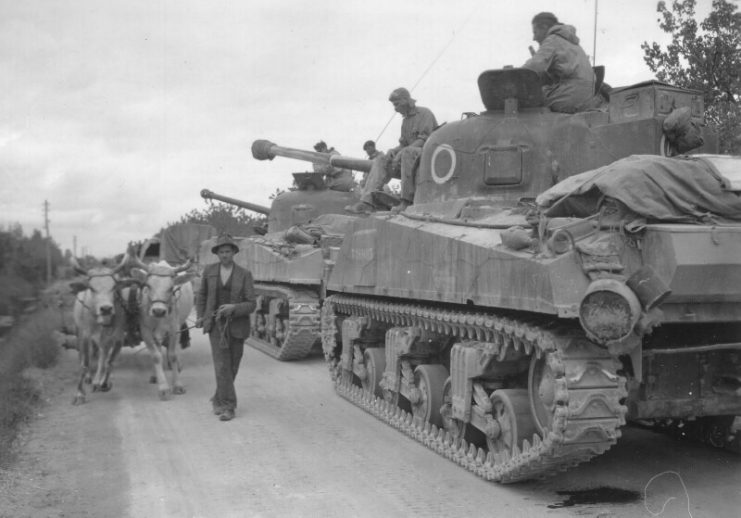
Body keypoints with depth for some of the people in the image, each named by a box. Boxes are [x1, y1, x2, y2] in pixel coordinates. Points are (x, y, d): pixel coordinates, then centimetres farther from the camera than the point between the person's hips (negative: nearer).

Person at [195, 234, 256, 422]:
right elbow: (202, 295, 18)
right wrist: (200, 317, 9)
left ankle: (219, 400, 28)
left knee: (232, 367, 8)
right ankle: (228, 406, -6)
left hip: (237, 326, 0)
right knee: (222, 366, -10)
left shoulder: (244, 274, -3)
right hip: (216, 324, 0)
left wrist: (233, 308, -22)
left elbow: (251, 304, -6)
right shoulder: (209, 271, 3)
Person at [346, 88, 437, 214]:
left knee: (408, 152, -38)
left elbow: (424, 140, -18)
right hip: (409, 158, 8)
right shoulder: (406, 121, 19)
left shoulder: (424, 113, -6)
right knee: (381, 160, -10)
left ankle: (407, 200, -35)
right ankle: (367, 201, -27)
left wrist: (401, 152, -25)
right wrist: (393, 151, -6)